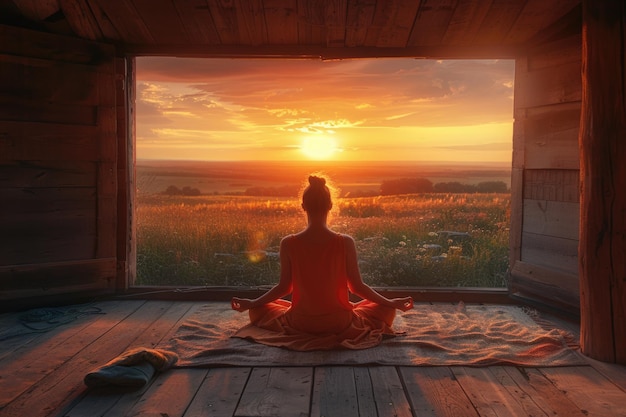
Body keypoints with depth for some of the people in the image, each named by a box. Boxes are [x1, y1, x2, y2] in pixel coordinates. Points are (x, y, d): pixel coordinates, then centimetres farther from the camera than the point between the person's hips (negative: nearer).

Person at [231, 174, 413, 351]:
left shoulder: (288, 244, -15)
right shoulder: (345, 243, -18)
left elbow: (284, 287, -5)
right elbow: (357, 286, -9)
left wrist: (250, 303, 12)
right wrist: (392, 303, 7)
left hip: (300, 324, 0)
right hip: (340, 324, 0)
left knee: (257, 310, 28)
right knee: (386, 309, 25)